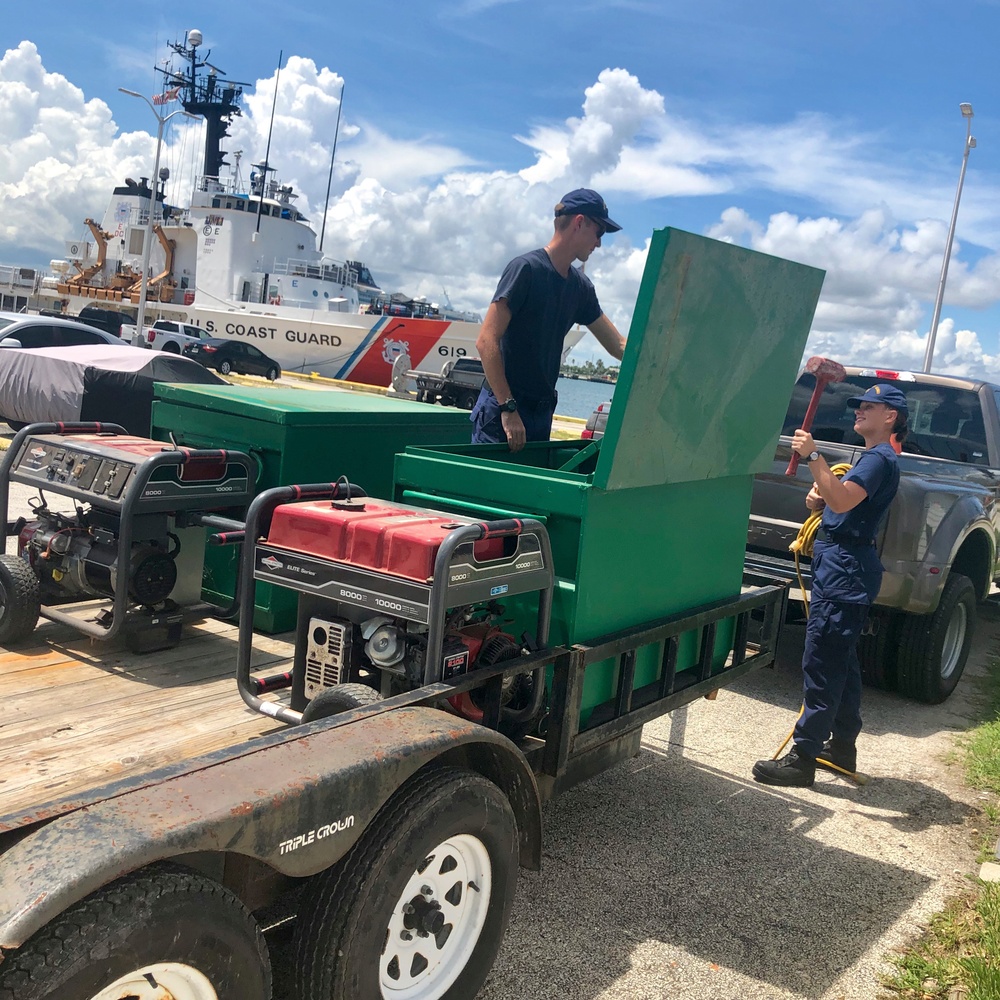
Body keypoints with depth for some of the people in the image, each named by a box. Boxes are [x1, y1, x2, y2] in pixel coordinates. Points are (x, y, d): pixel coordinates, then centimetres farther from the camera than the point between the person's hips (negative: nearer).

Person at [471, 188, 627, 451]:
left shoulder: (580, 286, 11)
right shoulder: (526, 268, -11)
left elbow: (618, 345, 19)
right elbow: (487, 342, -17)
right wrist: (509, 408, -21)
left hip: (543, 411, 7)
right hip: (502, 410, -7)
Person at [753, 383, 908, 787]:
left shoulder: (879, 458, -12)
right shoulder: (872, 457, 21)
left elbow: (841, 501, -27)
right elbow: (837, 502, 25)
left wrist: (813, 456, -30)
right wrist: (819, 496, 4)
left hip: (845, 571, -11)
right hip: (841, 568, 11)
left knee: (821, 664, -10)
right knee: (840, 662, 17)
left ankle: (803, 759, -8)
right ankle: (842, 746, 27)